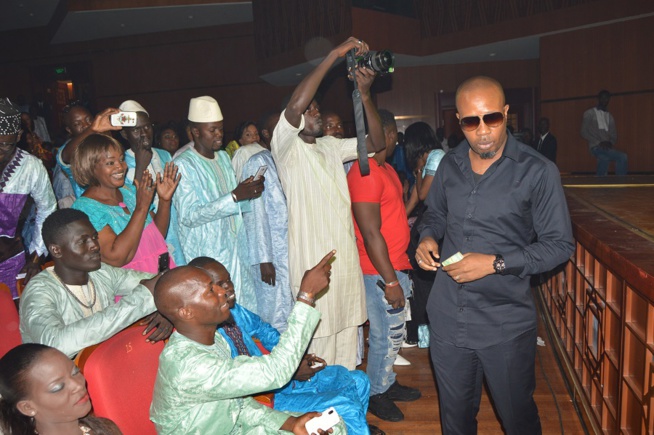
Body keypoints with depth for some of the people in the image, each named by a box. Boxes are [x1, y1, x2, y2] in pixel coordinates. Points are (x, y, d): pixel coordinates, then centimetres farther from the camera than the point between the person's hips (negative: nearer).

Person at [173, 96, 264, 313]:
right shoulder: (183, 165, -11)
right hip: (206, 254, -7)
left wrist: (248, 193, -2)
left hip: (235, 247, 7)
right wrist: (235, 196, -26)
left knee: (248, 310, 8)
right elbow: (189, 216, -21)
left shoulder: (223, 157, 13)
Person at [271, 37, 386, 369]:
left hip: (346, 257, 7)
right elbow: (293, 106, -26)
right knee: (319, 346, 0)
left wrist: (365, 95, -6)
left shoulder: (331, 146, 14)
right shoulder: (287, 147, -8)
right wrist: (335, 54, -23)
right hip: (313, 263, -7)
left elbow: (375, 143, 7)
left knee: (347, 336, 17)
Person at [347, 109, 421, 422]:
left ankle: (387, 383, 38)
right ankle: (375, 393, 24)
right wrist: (389, 280, -20)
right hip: (381, 271, -10)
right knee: (387, 335, 4)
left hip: (395, 265, 10)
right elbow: (370, 234, -23)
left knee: (393, 332, 20)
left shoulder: (385, 168, 12)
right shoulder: (365, 173, -21)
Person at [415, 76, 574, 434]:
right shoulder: (449, 166, 2)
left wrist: (494, 263, -19)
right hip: (447, 319, 4)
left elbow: (560, 245, -10)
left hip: (506, 324, -4)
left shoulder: (538, 172, -12)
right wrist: (428, 238, -4)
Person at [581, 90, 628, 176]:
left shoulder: (610, 117, 21)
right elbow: (584, 132, -3)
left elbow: (614, 135, 17)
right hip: (596, 147, -4)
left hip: (607, 147, 4)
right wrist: (599, 143, -14)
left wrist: (610, 143, -8)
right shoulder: (589, 113, 6)